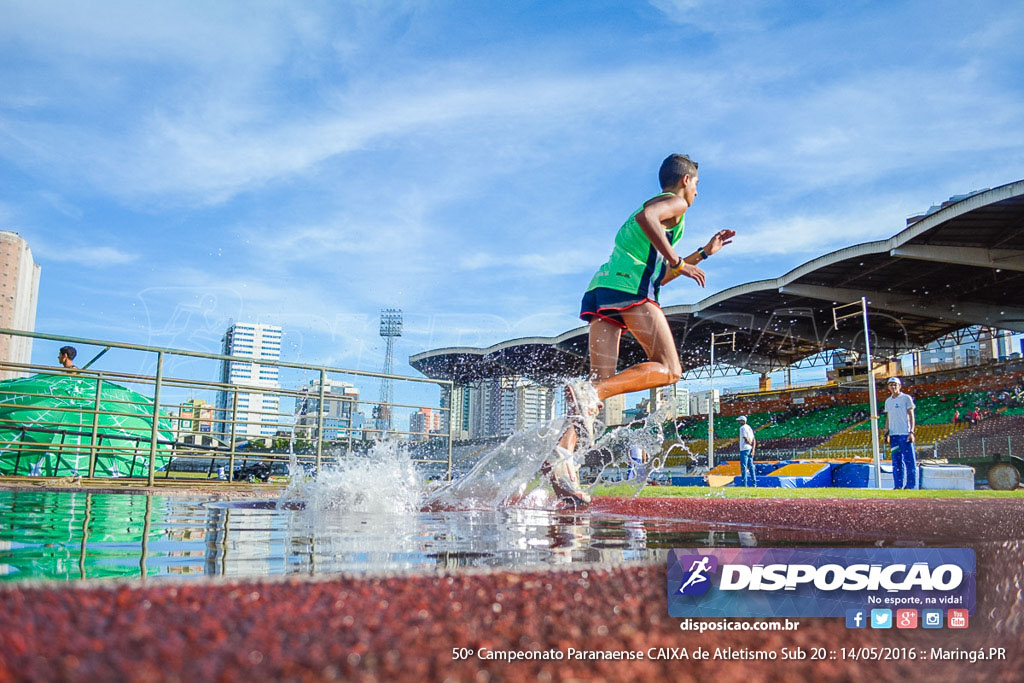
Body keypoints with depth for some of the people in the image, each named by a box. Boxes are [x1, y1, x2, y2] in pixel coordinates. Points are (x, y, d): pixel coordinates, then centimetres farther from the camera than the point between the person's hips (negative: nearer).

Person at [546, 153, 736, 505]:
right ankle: (588, 393, -28)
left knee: (601, 383, -1)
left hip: (599, 290, 8)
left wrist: (703, 253, 46)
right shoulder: (675, 202, 11)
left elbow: (660, 276, 42)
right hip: (629, 288, -8)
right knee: (669, 369, -7)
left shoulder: (657, 204, 39)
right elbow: (646, 217, -15)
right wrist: (676, 260, -9)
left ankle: (563, 452, -20)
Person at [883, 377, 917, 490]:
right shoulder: (888, 401, 16)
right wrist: (886, 432, 9)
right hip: (893, 434, 5)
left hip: (905, 434, -5)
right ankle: (898, 485, 9)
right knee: (896, 461, 6)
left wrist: (911, 432, -11)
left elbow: (911, 416, -3)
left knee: (909, 460, -6)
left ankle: (911, 485, -3)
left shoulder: (906, 398, 1)